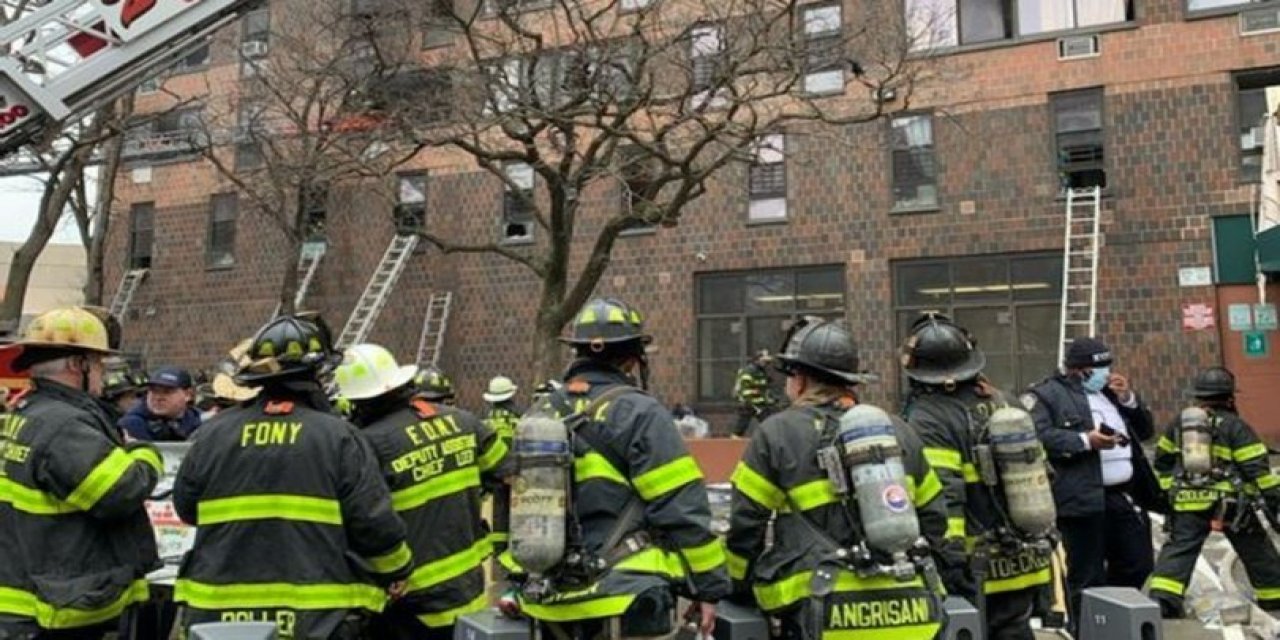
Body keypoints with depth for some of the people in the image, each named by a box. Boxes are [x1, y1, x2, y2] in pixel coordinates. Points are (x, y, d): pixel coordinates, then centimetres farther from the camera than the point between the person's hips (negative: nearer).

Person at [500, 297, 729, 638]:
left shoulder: (539, 416, 10)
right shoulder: (640, 414, -11)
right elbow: (682, 510, -13)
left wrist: (520, 583, 20)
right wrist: (709, 586, -5)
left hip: (552, 599, 7)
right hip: (625, 601, -7)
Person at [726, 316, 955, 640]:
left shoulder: (775, 435, -1)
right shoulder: (899, 432, 14)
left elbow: (745, 526, 1)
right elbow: (933, 515, 17)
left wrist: (739, 586, 16)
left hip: (831, 612, -5)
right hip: (911, 611, 5)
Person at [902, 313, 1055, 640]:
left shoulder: (928, 421, -16)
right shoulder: (1006, 403, 8)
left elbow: (943, 501, -22)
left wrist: (950, 566, -19)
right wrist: (1043, 538, 24)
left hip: (979, 572, -7)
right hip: (1024, 562, 7)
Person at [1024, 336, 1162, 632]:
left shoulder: (1111, 392, 21)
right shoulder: (1046, 395, -3)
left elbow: (1146, 431, 21)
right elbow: (1039, 437, -16)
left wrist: (1128, 399, 5)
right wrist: (1085, 441, -21)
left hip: (1127, 495, 7)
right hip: (1084, 500, -7)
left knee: (1138, 566, 13)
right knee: (1088, 578, 1)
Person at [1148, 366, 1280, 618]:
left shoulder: (1178, 424, 10)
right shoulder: (1235, 426, -3)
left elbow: (1163, 460, 18)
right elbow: (1257, 467, -7)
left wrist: (1168, 489, 27)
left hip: (1188, 504, 2)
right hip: (1230, 503, -2)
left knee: (1177, 550, -3)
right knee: (1258, 553, 17)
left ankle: (1161, 600, -18)